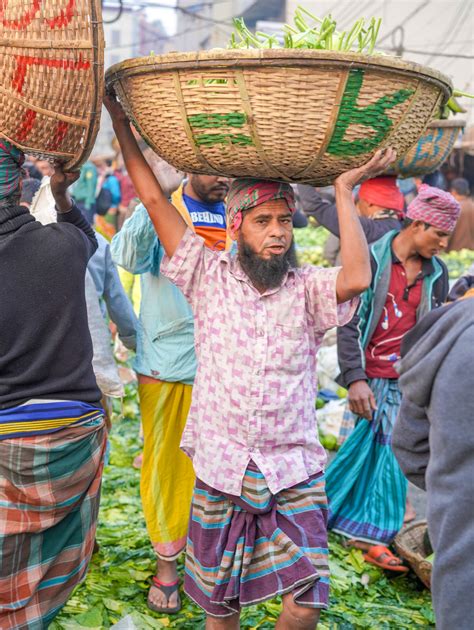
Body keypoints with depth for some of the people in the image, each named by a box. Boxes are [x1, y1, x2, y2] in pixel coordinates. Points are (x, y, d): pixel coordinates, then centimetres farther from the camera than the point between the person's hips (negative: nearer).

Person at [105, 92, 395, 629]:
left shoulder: (308, 288, -4)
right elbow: (154, 199, -2)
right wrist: (119, 118, 2)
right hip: (220, 470, 1)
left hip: (294, 473, -1)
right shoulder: (209, 277, -2)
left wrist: (343, 190, -17)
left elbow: (358, 278, -26)